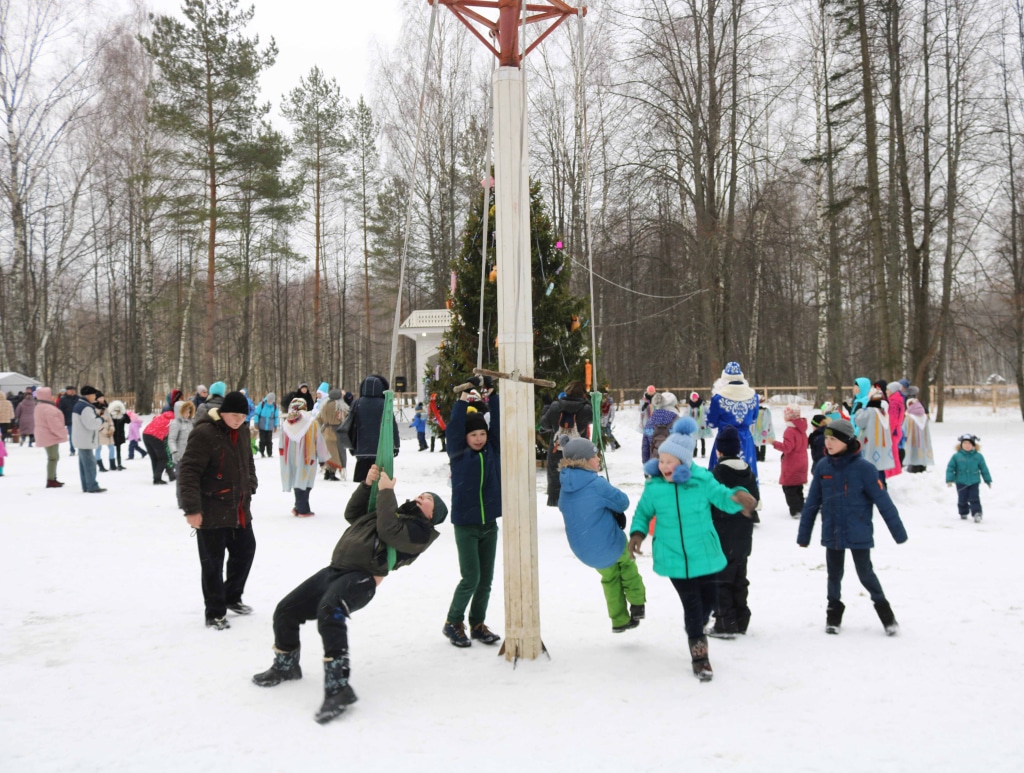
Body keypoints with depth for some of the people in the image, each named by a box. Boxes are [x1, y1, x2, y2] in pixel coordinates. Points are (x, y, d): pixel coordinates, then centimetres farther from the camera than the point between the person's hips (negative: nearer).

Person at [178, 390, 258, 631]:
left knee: (245, 550, 19)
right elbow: (188, 472, -22)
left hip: (239, 509, 8)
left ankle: (232, 597, 39)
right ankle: (215, 613, 14)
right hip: (211, 512, -8)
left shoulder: (242, 430, 4)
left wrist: (250, 487, 14)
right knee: (213, 563, 2)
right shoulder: (204, 433, -20)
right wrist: (192, 509, -24)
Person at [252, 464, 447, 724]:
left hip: (361, 578, -9)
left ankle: (338, 686, -39)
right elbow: (352, 514, 31)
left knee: (328, 610, -38)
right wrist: (367, 484, 18)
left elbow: (389, 531, -16)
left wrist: (386, 491, -8)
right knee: (285, 612, 11)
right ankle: (285, 666, 34)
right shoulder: (395, 511, 29)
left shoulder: (419, 530, 2)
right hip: (335, 570, 9)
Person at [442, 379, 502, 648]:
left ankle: (478, 623, 24)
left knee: (486, 578, 10)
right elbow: (453, 427, -16)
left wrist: (491, 395, -8)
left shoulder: (493, 450, 5)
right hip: (465, 525, -4)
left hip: (489, 524, 4)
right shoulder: (458, 453, -4)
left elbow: (499, 423, 0)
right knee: (471, 578, -5)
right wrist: (464, 398, -19)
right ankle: (453, 623, 13)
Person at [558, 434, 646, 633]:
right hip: (609, 545, -5)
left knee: (610, 578, 28)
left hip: (584, 552, 6)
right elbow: (622, 503, -13)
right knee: (626, 563, 28)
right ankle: (637, 604, 31)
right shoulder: (597, 485, -25)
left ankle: (619, 621, 33)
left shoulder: (565, 488, -4)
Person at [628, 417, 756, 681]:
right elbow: (643, 512, 6)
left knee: (708, 597, 17)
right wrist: (638, 532, -12)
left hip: (703, 555, 1)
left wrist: (737, 496, -28)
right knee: (691, 603, 1)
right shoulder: (654, 487, -8)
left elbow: (722, 496, -6)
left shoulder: (702, 481, -12)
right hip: (674, 558, -1)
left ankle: (696, 632, 48)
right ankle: (699, 655, 19)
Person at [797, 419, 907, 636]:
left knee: (865, 573, 5)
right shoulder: (822, 467, -2)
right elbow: (812, 503, 4)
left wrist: (898, 531, -6)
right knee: (834, 574, 14)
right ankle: (834, 611, 31)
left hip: (859, 534, -3)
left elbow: (883, 500, -9)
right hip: (832, 533, 4)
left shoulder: (863, 468, -13)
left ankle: (884, 610, 25)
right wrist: (803, 534, 7)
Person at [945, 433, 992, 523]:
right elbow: (950, 468, -2)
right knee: (962, 499, 8)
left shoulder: (978, 456, 0)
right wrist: (949, 480, -10)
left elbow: (984, 469, 8)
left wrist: (988, 480, 10)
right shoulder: (956, 457, -4)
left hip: (974, 482, 0)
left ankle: (977, 513, -11)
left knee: (974, 498, -9)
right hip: (961, 482, 0)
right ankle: (963, 513, 27)